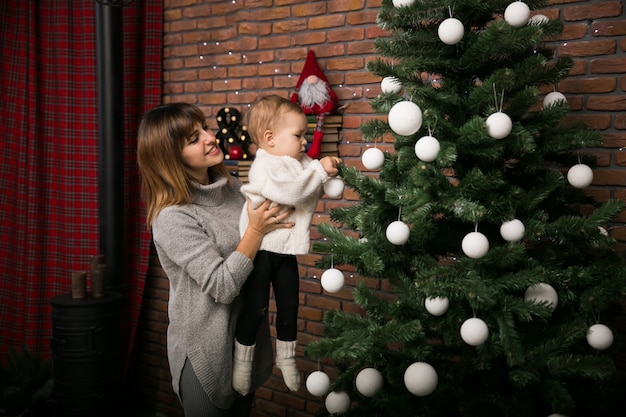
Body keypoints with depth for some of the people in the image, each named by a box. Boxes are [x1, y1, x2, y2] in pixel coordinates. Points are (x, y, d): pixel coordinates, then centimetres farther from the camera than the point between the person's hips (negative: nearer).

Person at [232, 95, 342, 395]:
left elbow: (313, 192, 9)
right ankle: (242, 360, 21)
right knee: (255, 308, 2)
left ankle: (286, 358, 33)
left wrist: (327, 169, -8)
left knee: (289, 306, 15)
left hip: (286, 250, 7)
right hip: (261, 249, -7)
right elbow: (290, 191, -31)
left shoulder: (301, 163, 7)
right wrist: (319, 170, -26)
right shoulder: (264, 166, -16)